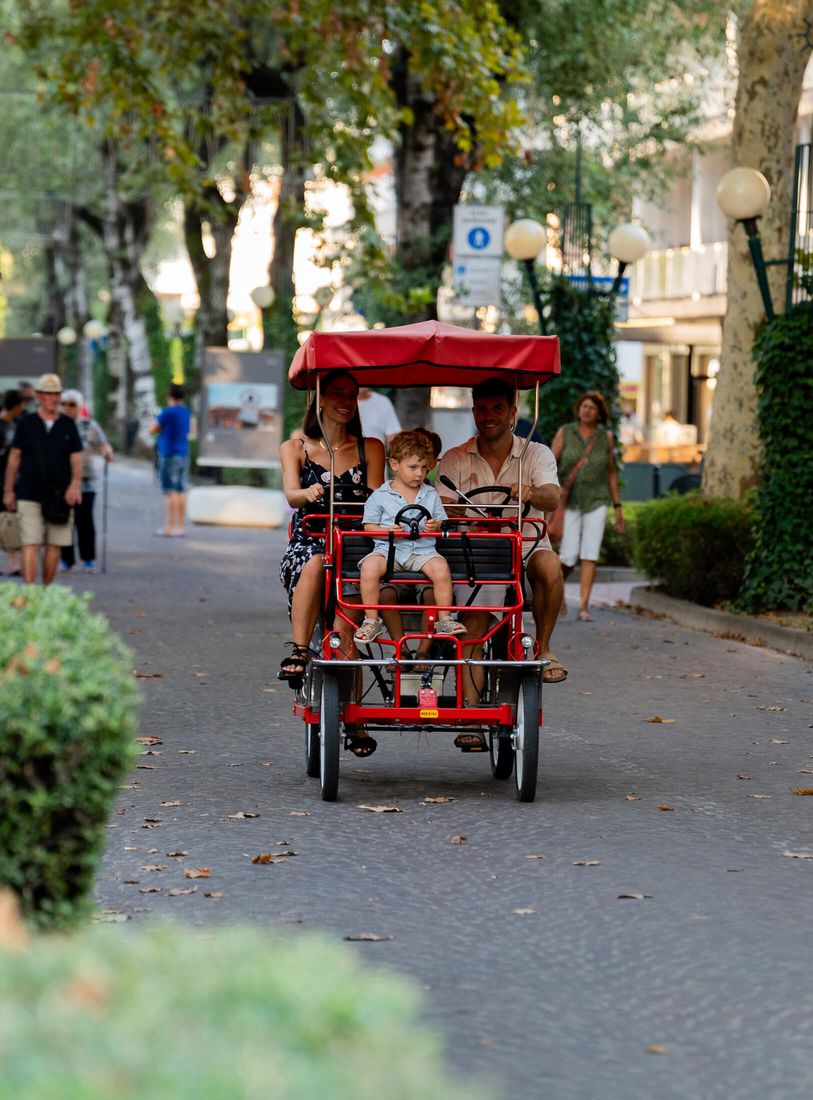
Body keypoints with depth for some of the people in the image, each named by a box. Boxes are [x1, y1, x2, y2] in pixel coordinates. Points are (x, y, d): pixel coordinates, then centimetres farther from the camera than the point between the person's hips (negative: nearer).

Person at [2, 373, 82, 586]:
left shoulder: (68, 425, 7)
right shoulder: (26, 424, 3)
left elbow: (76, 458, 4)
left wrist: (75, 483, -13)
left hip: (59, 496, 2)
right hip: (29, 495, -2)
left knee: (54, 546, 5)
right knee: (30, 545, -10)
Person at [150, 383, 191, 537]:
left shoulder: (167, 412, -13)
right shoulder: (186, 412, 10)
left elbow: (153, 430, -5)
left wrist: (159, 429, 13)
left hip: (169, 455, -7)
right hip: (184, 455, 7)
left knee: (170, 492, -6)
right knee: (181, 491, 7)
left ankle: (170, 526, -8)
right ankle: (181, 527, 7)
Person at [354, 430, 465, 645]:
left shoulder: (431, 495, 13)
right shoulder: (380, 496, 4)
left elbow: (442, 523, 14)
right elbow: (369, 527, 3)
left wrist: (436, 527, -10)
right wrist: (387, 531, -17)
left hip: (422, 550, 2)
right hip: (388, 548, -2)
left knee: (440, 568, -28)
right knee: (369, 567, -31)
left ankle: (444, 620, -13)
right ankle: (372, 621, -16)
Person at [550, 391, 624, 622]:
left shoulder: (606, 438, 3)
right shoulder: (565, 433, -1)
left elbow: (611, 472, 11)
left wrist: (617, 507, 9)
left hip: (596, 501, 1)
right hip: (569, 501, -1)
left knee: (590, 553, -13)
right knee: (569, 555, -8)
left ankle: (583, 608, -13)